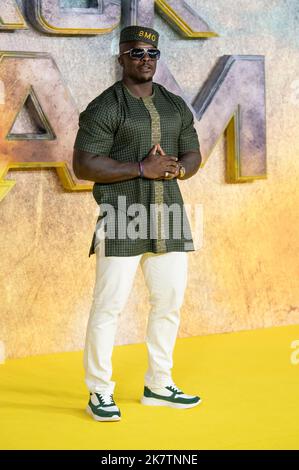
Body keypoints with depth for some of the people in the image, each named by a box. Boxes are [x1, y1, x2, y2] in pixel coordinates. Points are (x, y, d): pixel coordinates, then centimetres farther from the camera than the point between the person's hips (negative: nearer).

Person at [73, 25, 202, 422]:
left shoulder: (176, 106, 13)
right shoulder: (104, 108, -6)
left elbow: (193, 155, 15)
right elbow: (83, 166, -13)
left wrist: (177, 169, -10)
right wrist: (142, 169, -18)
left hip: (168, 216, 6)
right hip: (122, 220, -6)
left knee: (170, 301, 9)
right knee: (109, 305, -4)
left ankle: (158, 386, 22)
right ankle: (100, 394, 7)